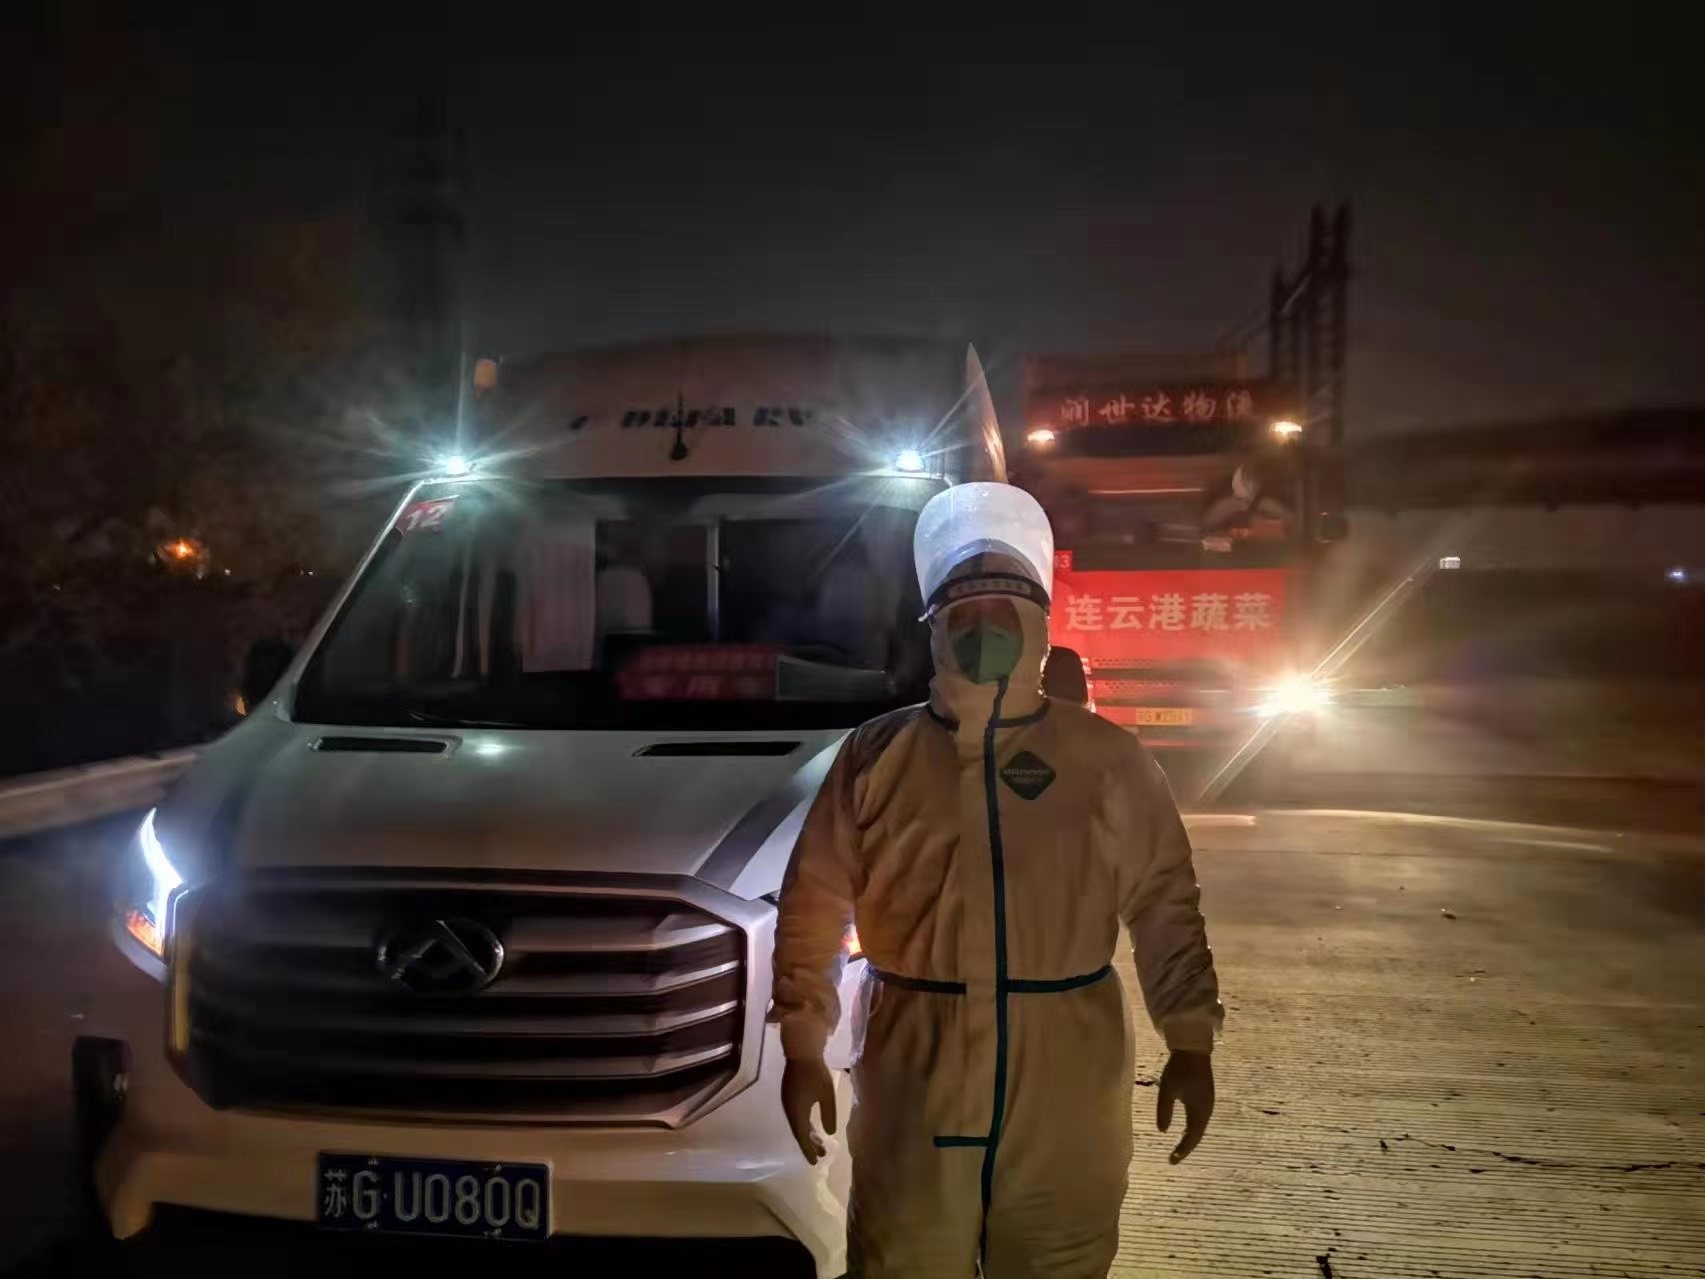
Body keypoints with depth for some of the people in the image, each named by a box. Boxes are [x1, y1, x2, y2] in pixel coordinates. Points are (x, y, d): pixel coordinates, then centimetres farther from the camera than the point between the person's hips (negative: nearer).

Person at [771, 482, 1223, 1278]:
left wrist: (1190, 1044, 0)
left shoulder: (1106, 758, 2)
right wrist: (802, 1048, -1)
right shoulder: (878, 756, 1)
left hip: (1065, 1089, 0)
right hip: (914, 1081, 0)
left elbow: (1165, 908, 5)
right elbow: (814, 908, 3)